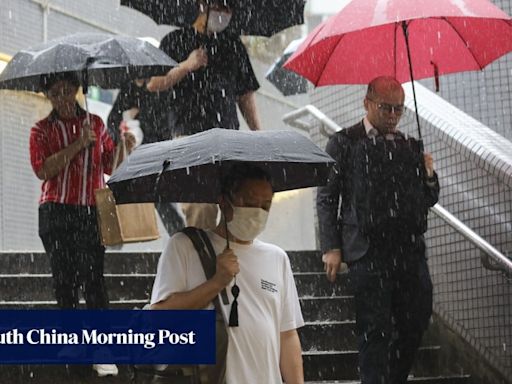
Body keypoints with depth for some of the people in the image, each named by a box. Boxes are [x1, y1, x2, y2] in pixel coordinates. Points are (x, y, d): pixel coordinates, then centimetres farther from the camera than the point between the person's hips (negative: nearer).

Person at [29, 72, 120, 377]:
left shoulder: (95, 123, 12)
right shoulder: (42, 130, 6)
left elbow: (110, 166, 13)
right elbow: (43, 170, -10)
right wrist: (78, 144, -15)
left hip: (91, 210, 0)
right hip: (56, 212, 0)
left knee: (93, 275, -9)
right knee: (64, 275, 5)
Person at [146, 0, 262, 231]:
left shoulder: (233, 45, 19)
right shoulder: (176, 41, 9)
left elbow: (246, 95, 20)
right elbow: (153, 84, 5)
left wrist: (258, 134, 12)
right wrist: (186, 67, -9)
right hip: (189, 134, -3)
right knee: (199, 203, -14)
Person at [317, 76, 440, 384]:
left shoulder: (410, 146, 16)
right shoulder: (344, 143, 3)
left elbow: (429, 201, 20)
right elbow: (326, 199, 2)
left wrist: (429, 175, -1)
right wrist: (331, 248, -5)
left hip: (411, 251, 5)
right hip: (368, 252, -5)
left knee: (416, 324, 7)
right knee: (376, 332, -5)